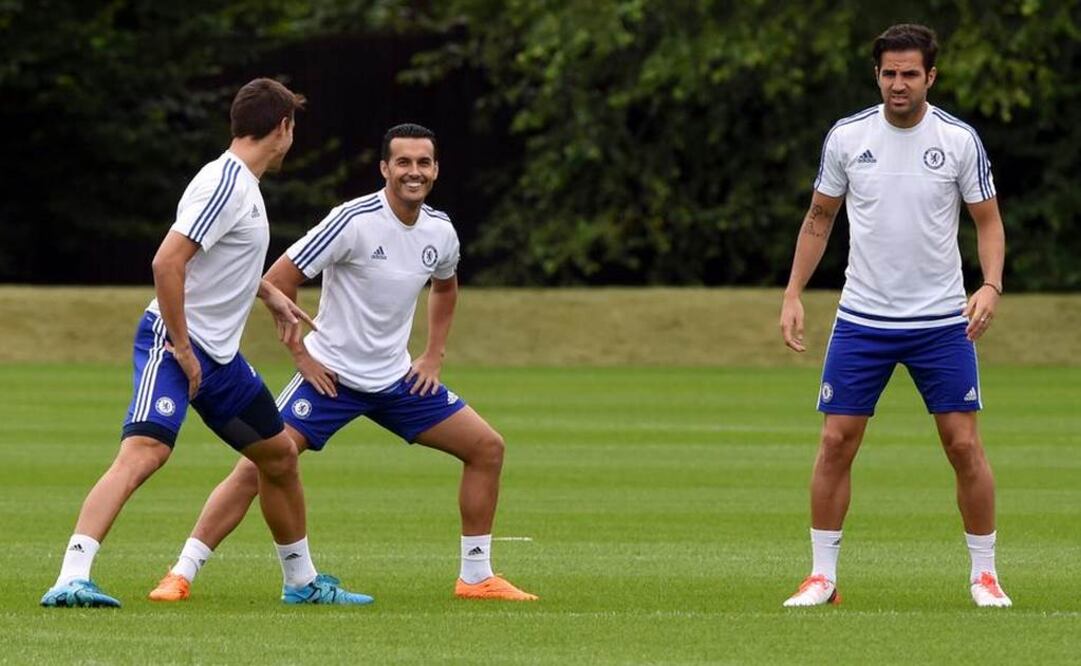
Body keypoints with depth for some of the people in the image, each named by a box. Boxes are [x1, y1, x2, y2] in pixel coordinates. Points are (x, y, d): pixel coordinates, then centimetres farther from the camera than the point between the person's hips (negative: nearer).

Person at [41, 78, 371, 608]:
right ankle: (71, 579, -33)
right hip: (174, 343, -10)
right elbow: (167, 263, -25)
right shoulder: (225, 184, -17)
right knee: (143, 453, -26)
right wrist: (182, 349, -23)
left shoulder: (242, 184, 13)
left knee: (279, 456, 18)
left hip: (218, 353, 10)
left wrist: (270, 294, 30)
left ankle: (302, 581, 34)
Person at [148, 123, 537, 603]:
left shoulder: (440, 233, 1)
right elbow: (278, 281, -15)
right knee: (257, 466, -17)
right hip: (330, 376, -6)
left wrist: (433, 356, 15)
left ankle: (476, 577, 13)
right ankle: (181, 575, -12)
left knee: (486, 448, 2)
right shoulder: (354, 221, -18)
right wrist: (300, 354, -13)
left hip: (397, 379, 6)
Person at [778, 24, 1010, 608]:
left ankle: (984, 575, 9)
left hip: (943, 320, -1)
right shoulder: (847, 137, -1)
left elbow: (988, 221, 2)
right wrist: (792, 295, 2)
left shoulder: (959, 139, -4)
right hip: (861, 318, 1)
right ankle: (822, 576, 8)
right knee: (836, 443, -2)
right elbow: (819, 219, 10)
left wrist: (990, 285, -15)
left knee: (964, 445, -3)